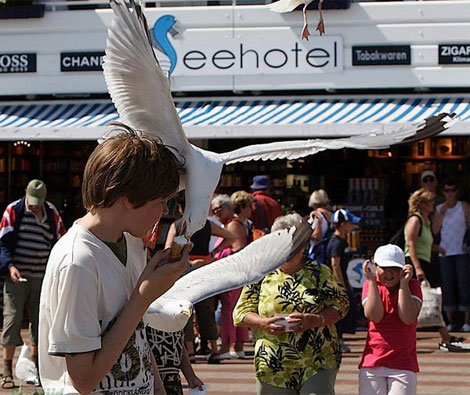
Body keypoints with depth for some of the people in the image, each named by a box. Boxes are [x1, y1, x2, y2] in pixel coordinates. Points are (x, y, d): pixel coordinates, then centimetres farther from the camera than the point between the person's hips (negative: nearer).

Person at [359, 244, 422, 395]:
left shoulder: (412, 285, 2)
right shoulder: (370, 285, 5)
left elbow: (408, 318, -14)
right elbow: (375, 316, -13)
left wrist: (403, 283, -14)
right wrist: (371, 281, -13)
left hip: (404, 364, -1)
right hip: (372, 363, 1)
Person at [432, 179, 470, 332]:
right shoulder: (439, 209, 12)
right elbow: (435, 230, 4)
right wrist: (442, 214, -7)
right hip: (445, 252, 3)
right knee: (448, 286, 1)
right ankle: (451, 322, 5)